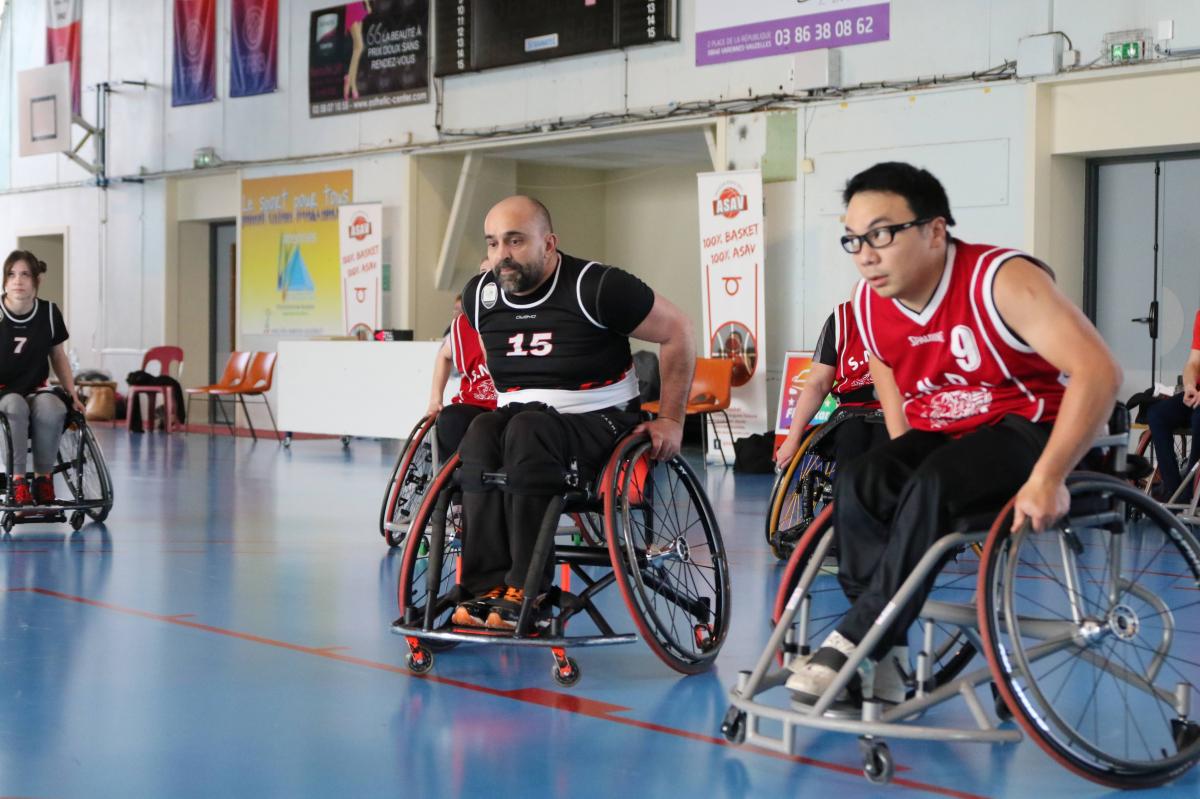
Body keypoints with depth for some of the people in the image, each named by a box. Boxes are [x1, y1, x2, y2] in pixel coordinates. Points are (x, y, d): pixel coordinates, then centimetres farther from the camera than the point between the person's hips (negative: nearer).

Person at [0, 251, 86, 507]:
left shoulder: (49, 313, 2)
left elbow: (58, 356, 15)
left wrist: (72, 394, 8)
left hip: (36, 391, 2)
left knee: (52, 409, -33)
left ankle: (44, 476, -14)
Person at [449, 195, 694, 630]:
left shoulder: (597, 287, -12)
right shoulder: (479, 294, 4)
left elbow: (677, 331, -4)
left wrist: (671, 420, -3)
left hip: (601, 423, -5)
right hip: (522, 418, 5)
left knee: (529, 430, -37)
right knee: (482, 433, -31)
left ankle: (527, 594, -39)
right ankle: (487, 589, -36)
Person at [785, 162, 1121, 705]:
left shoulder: (1001, 280, -23)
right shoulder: (868, 306, -4)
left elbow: (1098, 372, -31)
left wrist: (1047, 478, -38)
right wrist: (901, 468, -2)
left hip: (1027, 427, -6)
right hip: (939, 435, 6)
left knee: (933, 487, -35)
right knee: (857, 486, -23)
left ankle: (853, 641, -27)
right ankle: (883, 656, -20)